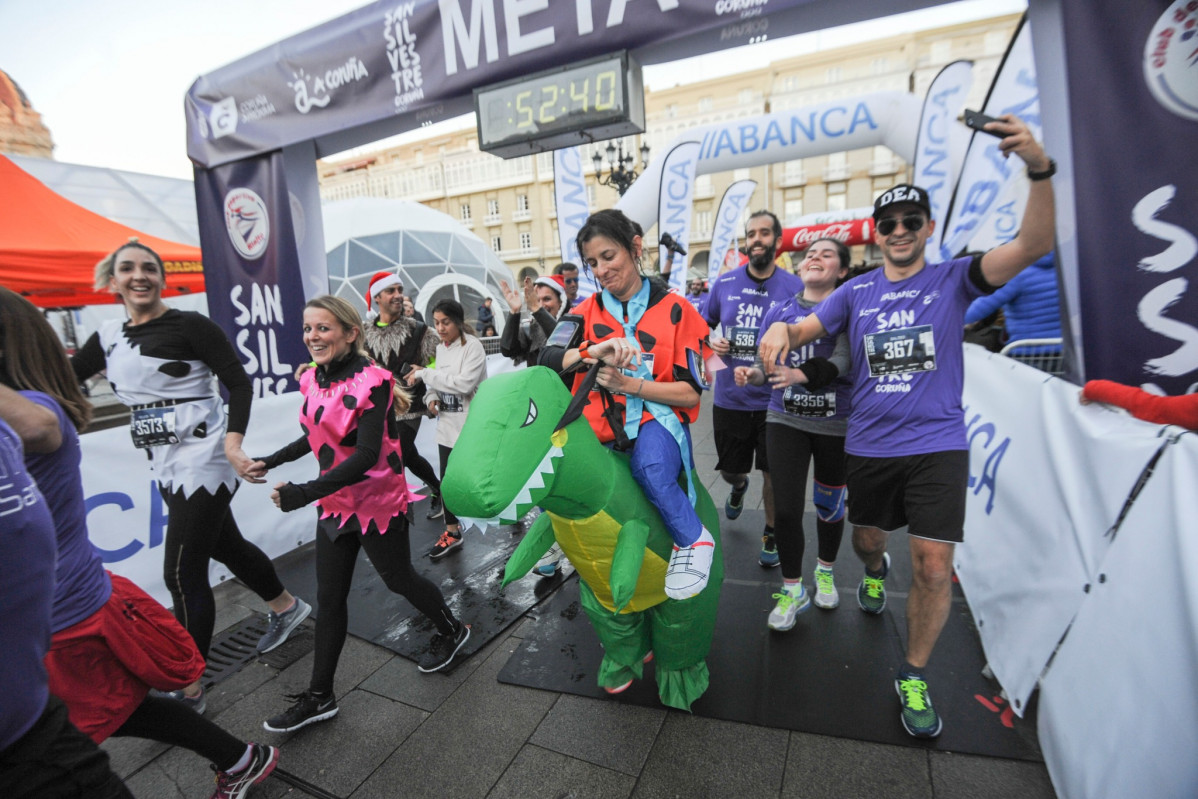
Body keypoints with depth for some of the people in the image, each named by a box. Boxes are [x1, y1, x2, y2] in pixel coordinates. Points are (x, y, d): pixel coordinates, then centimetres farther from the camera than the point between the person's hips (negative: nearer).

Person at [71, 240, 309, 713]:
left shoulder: (189, 326, -11)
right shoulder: (109, 338, 10)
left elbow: (239, 383, -15)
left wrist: (233, 443, -24)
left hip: (202, 461, -7)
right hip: (166, 466, 7)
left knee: (183, 573, -4)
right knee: (225, 546, 19)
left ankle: (189, 689, 12)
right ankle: (286, 607, 42)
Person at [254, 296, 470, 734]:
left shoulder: (371, 381, -22)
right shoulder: (313, 379, 2)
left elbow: (367, 455, -28)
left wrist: (306, 492, -33)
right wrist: (272, 461, 15)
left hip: (377, 502, -7)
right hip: (336, 502, 7)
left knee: (399, 579, 13)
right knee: (329, 598, 14)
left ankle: (452, 631, 41)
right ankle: (319, 696, 30)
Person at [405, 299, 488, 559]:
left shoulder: (472, 346, -15)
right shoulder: (440, 347, 8)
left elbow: (464, 383, -27)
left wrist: (424, 373, -20)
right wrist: (432, 399, -4)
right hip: (447, 425, 7)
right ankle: (452, 533, 28)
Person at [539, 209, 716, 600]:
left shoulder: (674, 310, -1)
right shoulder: (586, 312, 7)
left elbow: (691, 393, -5)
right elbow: (545, 358, -9)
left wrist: (629, 384, -18)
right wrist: (593, 351, -28)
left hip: (657, 421, -4)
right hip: (597, 424, 5)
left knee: (648, 464, -34)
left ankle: (693, 539, -8)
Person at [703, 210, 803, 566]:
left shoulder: (795, 287, -5)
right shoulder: (724, 283, 0)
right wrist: (711, 342, -7)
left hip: (774, 400, -1)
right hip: (729, 399, 2)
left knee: (773, 474, 9)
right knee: (729, 470, 15)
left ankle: (771, 534, 35)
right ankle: (738, 486, 54)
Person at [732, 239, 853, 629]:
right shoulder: (778, 311, 5)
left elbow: (844, 360, -18)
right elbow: (767, 364, 5)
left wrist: (802, 374, -36)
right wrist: (754, 373, -18)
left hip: (836, 423, -1)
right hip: (786, 420, 1)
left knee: (830, 505, 14)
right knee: (785, 508, -4)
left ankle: (825, 571, 43)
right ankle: (792, 589, 19)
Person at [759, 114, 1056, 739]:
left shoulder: (953, 279, -1)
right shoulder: (855, 293, 5)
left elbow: (1033, 245, -15)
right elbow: (805, 329, -6)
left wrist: (1040, 170, -30)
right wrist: (780, 328, -30)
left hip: (937, 444, -2)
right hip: (868, 445, 3)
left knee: (934, 565, -5)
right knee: (865, 539, 20)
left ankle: (914, 678, 17)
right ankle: (875, 571, 58)